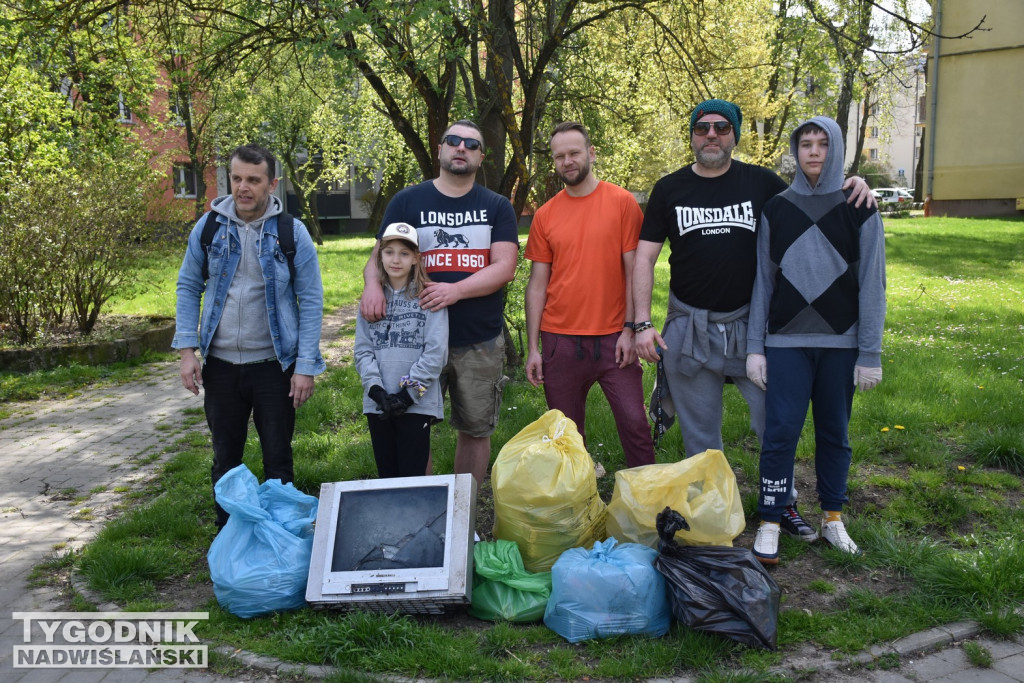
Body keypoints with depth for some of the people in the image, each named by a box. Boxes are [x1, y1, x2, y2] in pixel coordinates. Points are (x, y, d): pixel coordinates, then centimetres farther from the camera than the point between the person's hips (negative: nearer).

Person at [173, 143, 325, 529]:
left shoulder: (291, 232, -6)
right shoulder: (209, 226, 1)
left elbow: (311, 300, -5)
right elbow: (189, 287, 7)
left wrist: (306, 366, -11)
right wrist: (187, 349, -2)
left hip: (274, 363, -2)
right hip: (220, 363, 3)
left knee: (278, 459, 7)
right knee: (225, 459, 15)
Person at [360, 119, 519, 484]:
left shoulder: (497, 207, 6)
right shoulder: (407, 201, 6)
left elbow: (504, 267, -5)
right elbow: (380, 256, 4)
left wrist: (456, 290, -21)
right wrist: (372, 284, -20)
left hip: (481, 344, 1)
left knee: (475, 430, 9)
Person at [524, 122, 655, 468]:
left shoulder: (622, 202, 0)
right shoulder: (545, 214, 6)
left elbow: (634, 270, -1)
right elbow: (537, 284, 7)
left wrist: (630, 329, -7)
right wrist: (533, 347, 3)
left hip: (613, 337, -2)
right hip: (560, 341, 2)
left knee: (634, 423, 0)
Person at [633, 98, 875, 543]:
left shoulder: (761, 183, 2)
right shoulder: (670, 189, 3)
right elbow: (644, 258, 2)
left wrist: (852, 189, -7)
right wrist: (642, 323, -6)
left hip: (751, 325, 0)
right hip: (689, 329, 0)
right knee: (699, 436, 11)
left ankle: (783, 506, 25)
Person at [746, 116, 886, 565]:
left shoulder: (859, 211, 3)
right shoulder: (776, 209, 6)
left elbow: (872, 285, 1)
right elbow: (763, 281, 5)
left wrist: (870, 354, -4)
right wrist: (754, 346, 1)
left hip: (840, 343, 0)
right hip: (787, 342, 0)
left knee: (834, 433, 9)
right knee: (781, 432, -4)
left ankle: (832, 519, 24)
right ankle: (769, 525, 7)